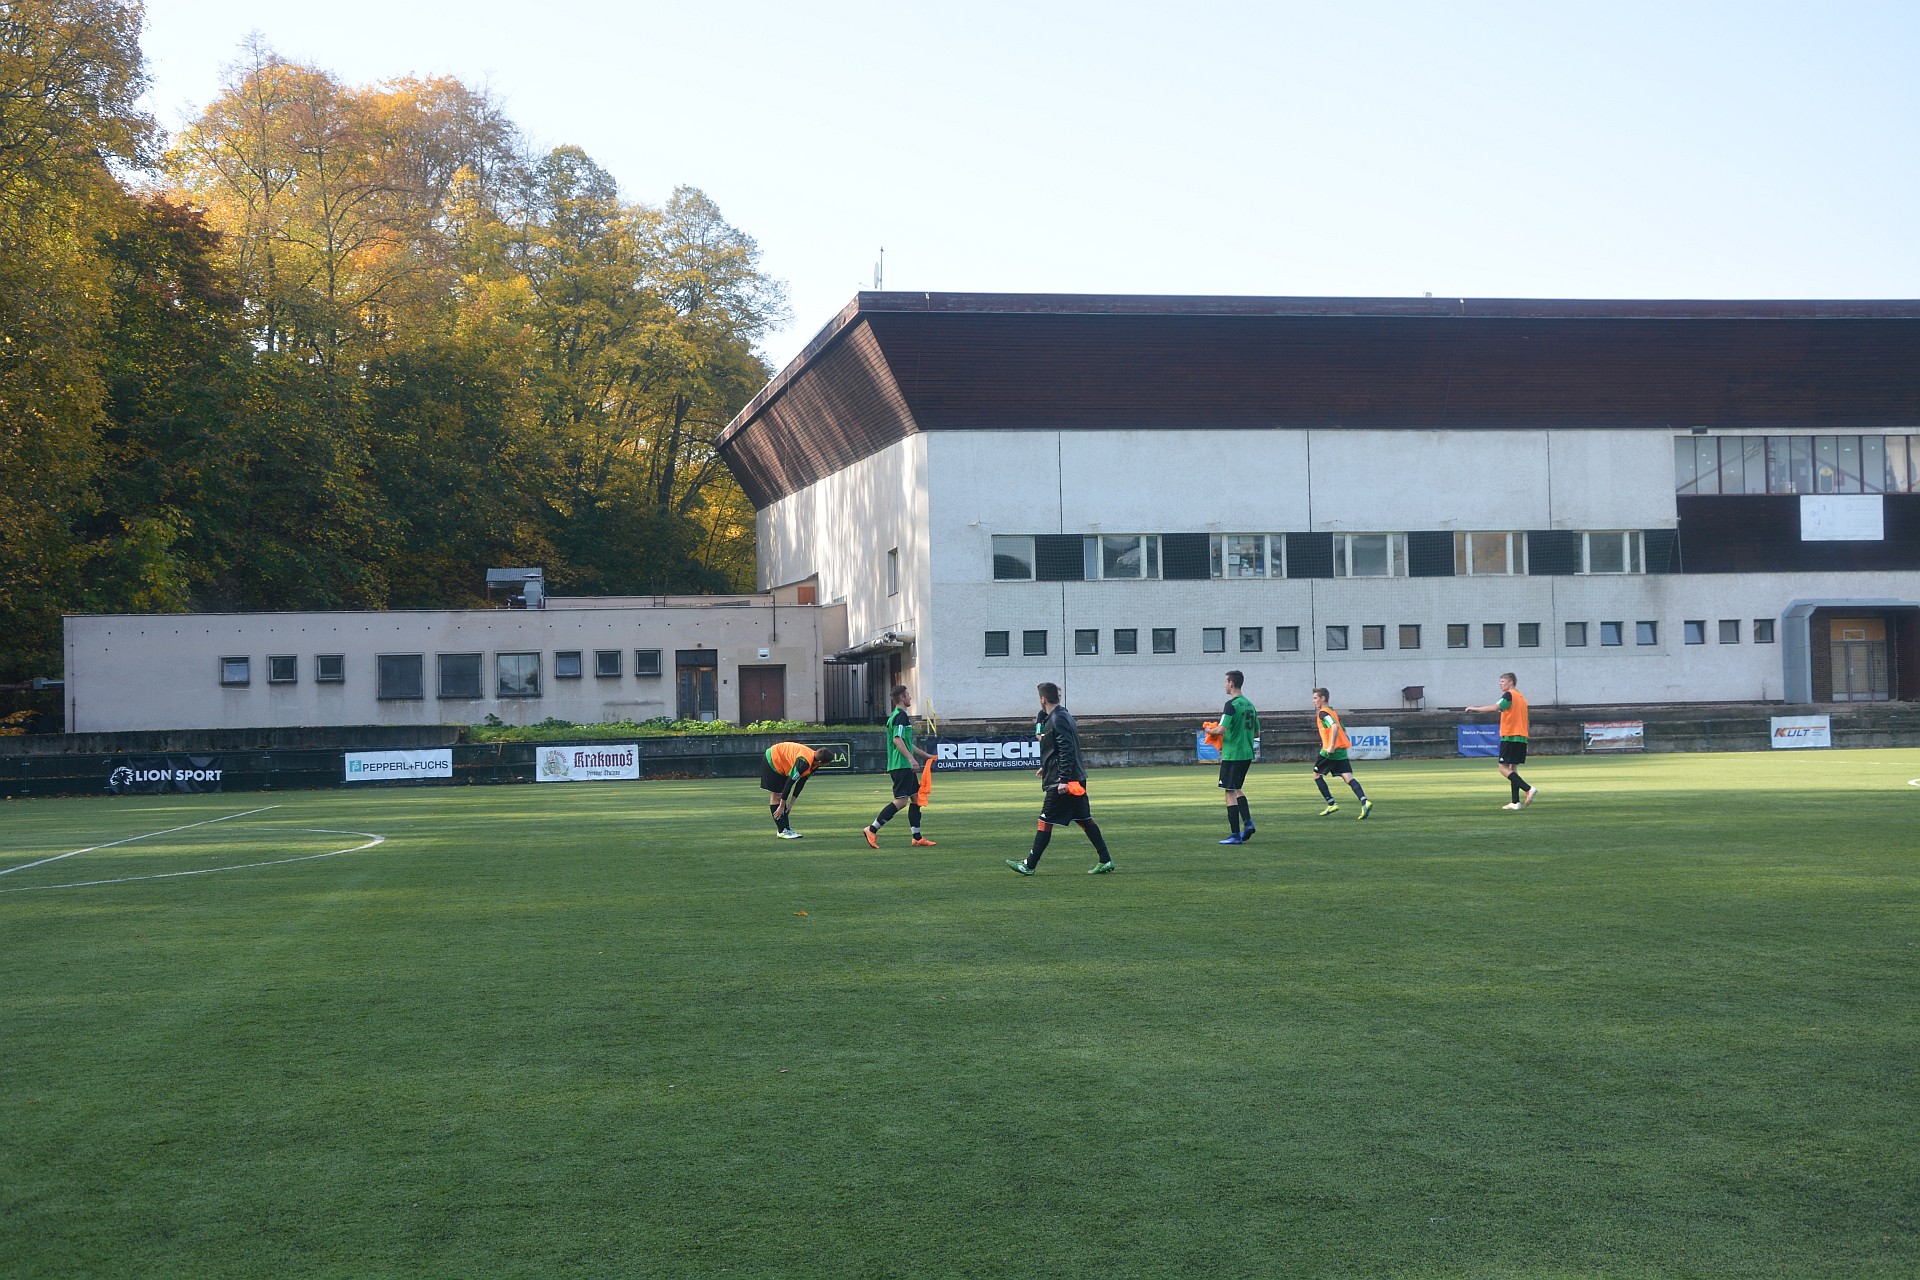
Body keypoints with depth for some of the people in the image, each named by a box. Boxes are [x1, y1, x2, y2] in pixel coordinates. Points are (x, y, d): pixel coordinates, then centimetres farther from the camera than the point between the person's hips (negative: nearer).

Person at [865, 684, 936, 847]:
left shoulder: (900, 716, 21)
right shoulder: (900, 716, -12)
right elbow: (897, 740, -24)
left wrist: (925, 755, 36)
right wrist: (911, 758, -32)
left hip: (905, 766, 11)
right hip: (901, 765, -11)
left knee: (916, 797, 10)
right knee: (901, 801, -12)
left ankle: (917, 837, 11)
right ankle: (872, 829, -11)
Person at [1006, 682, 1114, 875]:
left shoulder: (1057, 720, -16)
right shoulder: (1064, 715, 15)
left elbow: (1066, 750, -23)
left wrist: (1063, 779, -25)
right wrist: (1047, 767, 29)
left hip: (1062, 782, -10)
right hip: (1077, 779, 10)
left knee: (1045, 822, -4)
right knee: (1085, 820, 10)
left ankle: (1029, 865, 1)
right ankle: (1105, 861, 9)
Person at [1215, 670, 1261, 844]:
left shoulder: (1231, 704, -14)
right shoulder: (1249, 704, 12)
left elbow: (1222, 729, -22)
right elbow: (1257, 731, 19)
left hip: (1232, 755, -8)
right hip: (1247, 754, 8)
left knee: (1230, 792, -3)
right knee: (1238, 789, 22)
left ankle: (1235, 834, -5)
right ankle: (1247, 821, 6)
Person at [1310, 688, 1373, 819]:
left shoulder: (1322, 713, -8)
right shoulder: (1332, 712, 20)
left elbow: (1335, 727, -25)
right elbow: (1343, 730, 27)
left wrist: (1331, 746, -26)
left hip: (1329, 751, -8)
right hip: (1341, 752, 8)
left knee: (1317, 775, 11)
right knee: (1348, 778, -3)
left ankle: (1332, 804, 5)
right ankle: (1364, 801, -24)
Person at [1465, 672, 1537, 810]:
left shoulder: (1509, 695, -8)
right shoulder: (1522, 697, 19)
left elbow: (1496, 707, -24)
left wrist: (1476, 709, -18)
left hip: (1510, 736, -8)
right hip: (1522, 737, 8)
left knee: (1504, 768, -7)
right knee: (1513, 768, 10)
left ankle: (1528, 789, -21)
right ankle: (1516, 802, 5)